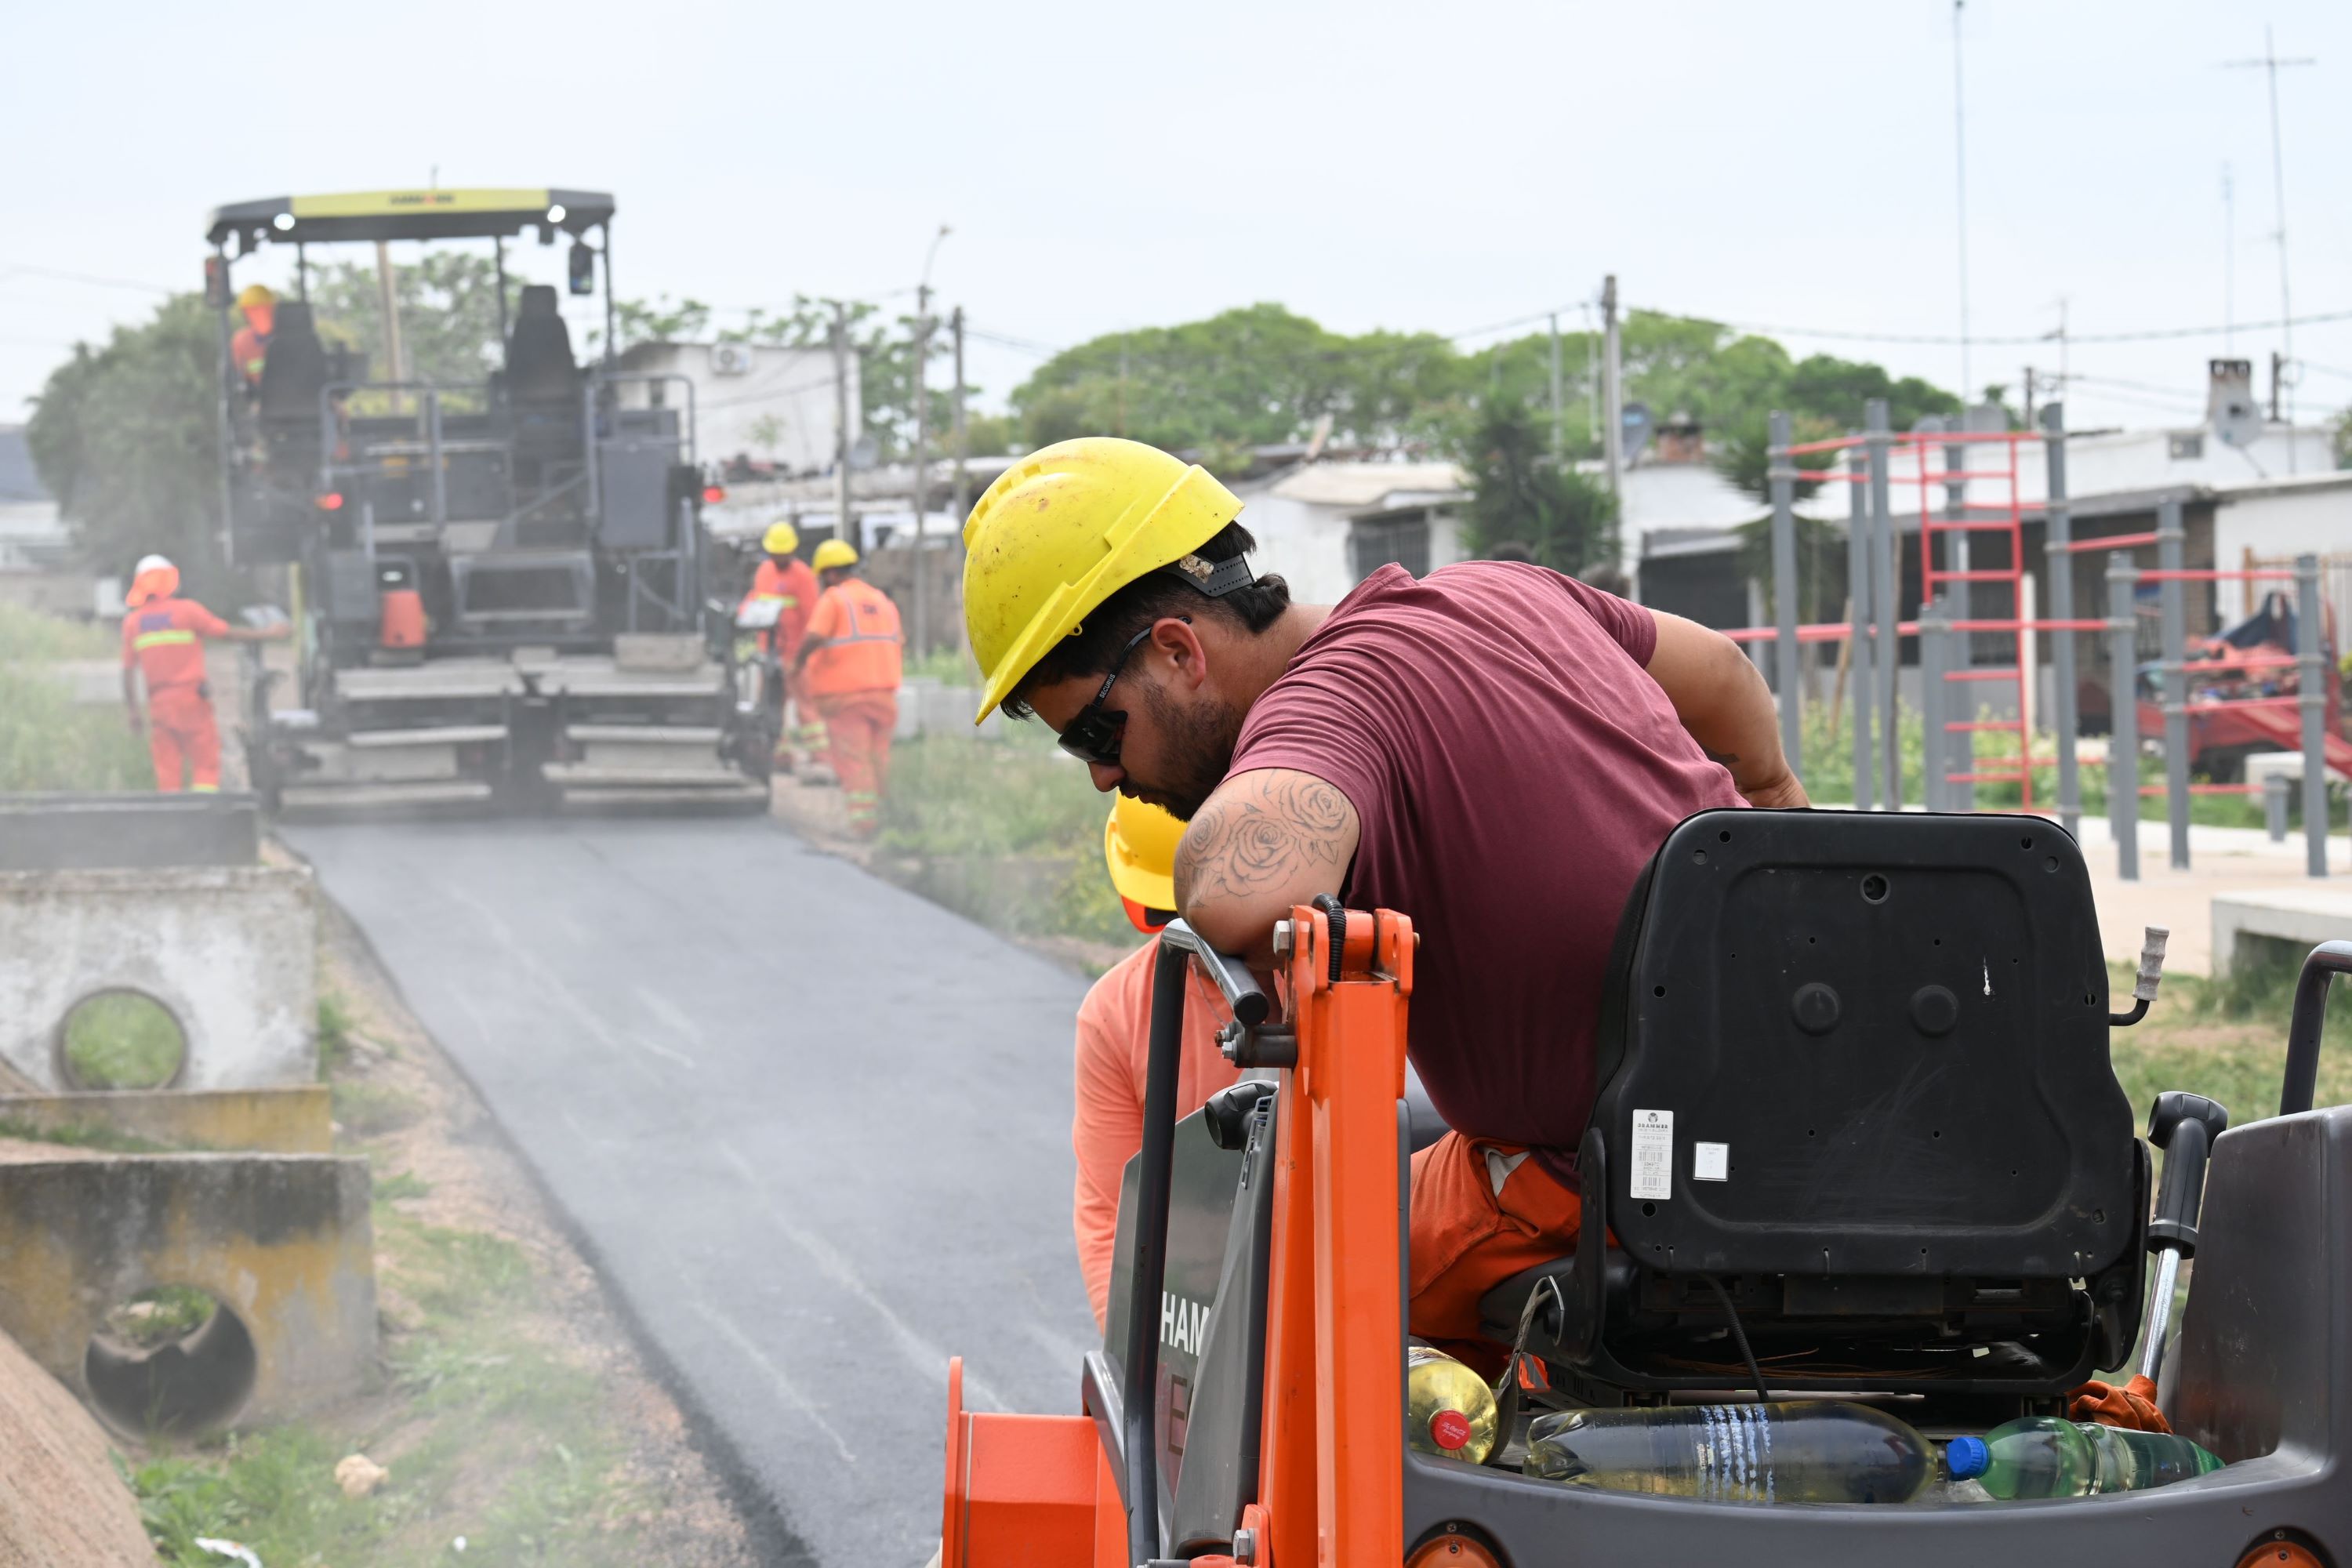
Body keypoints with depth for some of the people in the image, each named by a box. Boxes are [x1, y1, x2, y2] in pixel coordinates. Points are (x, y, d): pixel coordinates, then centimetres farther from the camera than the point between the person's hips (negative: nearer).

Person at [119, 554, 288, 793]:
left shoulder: (133, 621, 7)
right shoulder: (187, 610, -5)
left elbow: (128, 672, 8)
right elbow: (227, 633, -1)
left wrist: (133, 711, 14)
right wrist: (266, 635, 10)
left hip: (158, 702, 4)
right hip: (191, 701, -4)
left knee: (167, 771, 7)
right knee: (206, 764, -1)